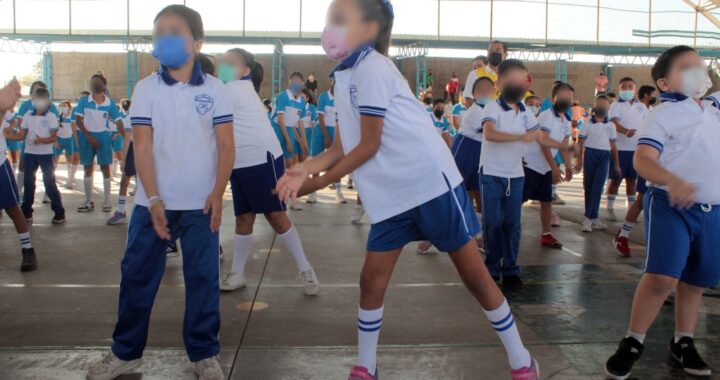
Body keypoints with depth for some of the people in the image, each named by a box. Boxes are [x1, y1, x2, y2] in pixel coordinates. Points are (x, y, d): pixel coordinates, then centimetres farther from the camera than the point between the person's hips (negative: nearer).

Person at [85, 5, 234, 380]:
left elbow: (226, 146, 1)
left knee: (203, 278, 6)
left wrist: (218, 193, -9)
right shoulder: (146, 89, 1)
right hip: (153, 202, 1)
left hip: (201, 204, -1)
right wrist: (153, 200, -12)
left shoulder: (214, 88, 1)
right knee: (137, 277, 8)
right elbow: (142, 147, -4)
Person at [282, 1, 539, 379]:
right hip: (389, 196, 8)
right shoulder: (343, 77, 12)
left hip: (431, 182, -8)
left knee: (474, 274, 2)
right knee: (371, 281, 7)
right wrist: (305, 168, -9)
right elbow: (343, 146, 8)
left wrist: (316, 183, -10)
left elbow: (369, 146, -16)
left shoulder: (371, 67, -14)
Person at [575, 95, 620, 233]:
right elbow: (580, 143, 3)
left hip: (604, 156, 0)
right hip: (590, 155, 0)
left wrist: (617, 164, 11)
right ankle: (594, 218, 13)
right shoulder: (588, 123, 4)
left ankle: (589, 218, -9)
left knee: (598, 187, -9)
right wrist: (579, 161, -2)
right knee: (588, 187, 3)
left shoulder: (611, 125, 8)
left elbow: (613, 145, 11)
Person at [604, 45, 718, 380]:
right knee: (662, 276, -17)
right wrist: (672, 181, -37)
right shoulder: (663, 114, -9)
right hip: (670, 206, -7)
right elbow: (642, 159, -21)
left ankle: (683, 343, 29)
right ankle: (633, 343, -1)